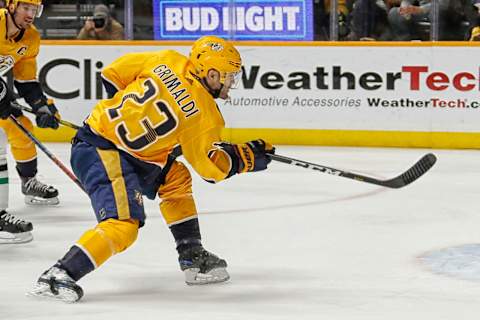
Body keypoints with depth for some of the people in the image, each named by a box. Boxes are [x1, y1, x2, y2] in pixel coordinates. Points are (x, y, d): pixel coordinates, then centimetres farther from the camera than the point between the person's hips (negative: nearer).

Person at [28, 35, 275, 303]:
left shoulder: (168, 61, 4)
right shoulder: (203, 115, -11)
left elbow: (113, 74, 12)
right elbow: (213, 168, -2)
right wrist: (249, 156, 10)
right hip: (102, 155, -9)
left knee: (176, 178, 19)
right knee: (123, 224, -19)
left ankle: (193, 257, 23)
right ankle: (59, 276, -25)